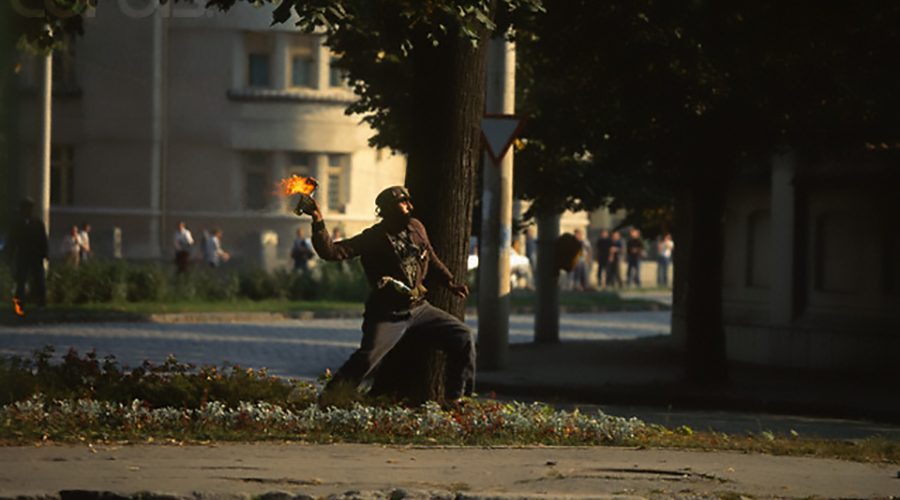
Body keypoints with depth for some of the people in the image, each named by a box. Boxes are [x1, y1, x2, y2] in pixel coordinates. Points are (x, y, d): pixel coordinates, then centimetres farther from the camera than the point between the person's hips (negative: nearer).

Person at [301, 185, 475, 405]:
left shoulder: (416, 228, 6)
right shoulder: (373, 239, -12)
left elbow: (431, 261, 24)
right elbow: (331, 251, -21)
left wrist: (449, 282, 17)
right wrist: (318, 223, -33)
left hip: (419, 308, 6)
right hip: (388, 316, -6)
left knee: (462, 336, 2)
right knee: (367, 358, -25)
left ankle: (456, 398, 14)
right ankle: (327, 399, -13)